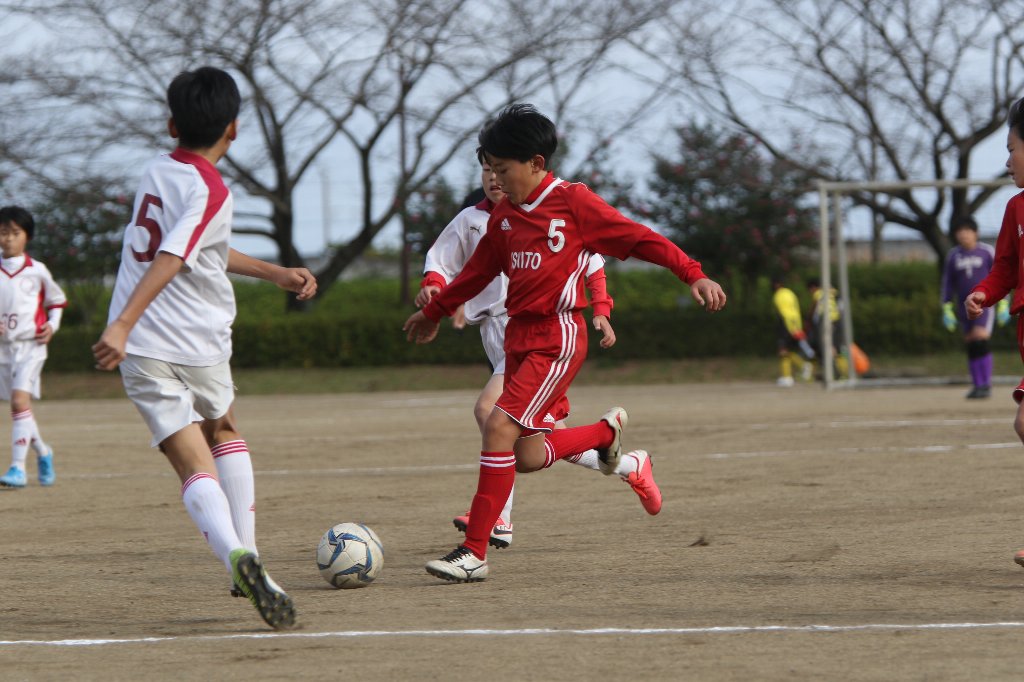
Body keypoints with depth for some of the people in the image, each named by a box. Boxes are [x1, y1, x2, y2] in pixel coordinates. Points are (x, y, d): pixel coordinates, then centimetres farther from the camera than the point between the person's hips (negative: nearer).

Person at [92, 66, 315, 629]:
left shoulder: (158, 171, 13)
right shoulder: (209, 191, -10)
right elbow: (169, 261, -24)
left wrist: (275, 273, 32)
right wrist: (123, 325, -33)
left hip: (142, 351, 4)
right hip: (196, 345, -4)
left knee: (196, 468, -5)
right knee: (224, 433, 25)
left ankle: (237, 555, -31)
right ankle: (246, 554, 18)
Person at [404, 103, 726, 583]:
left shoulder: (572, 201, -6)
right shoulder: (504, 215, 14)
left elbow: (639, 239, -6)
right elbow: (479, 270, 29)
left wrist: (694, 274, -15)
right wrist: (434, 312, 38)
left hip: (558, 337, -7)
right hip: (519, 336, 7)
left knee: (500, 427, -20)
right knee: (528, 458, 4)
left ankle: (474, 553, -16)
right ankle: (607, 431, 34)